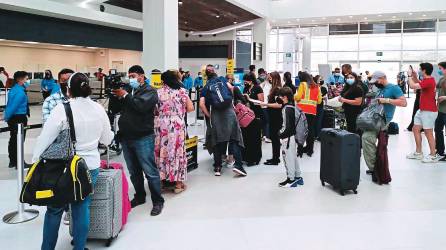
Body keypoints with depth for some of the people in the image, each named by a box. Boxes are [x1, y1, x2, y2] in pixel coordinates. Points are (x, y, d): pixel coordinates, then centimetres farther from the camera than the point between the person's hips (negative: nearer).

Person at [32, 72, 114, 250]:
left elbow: (45, 138, -12)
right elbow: (107, 139, 11)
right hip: (90, 166, 3)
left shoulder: (63, 109, -13)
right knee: (82, 208, 10)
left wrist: (35, 162, -1)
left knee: (54, 210, 12)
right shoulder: (99, 109, 0)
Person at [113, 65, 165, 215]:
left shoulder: (149, 91, -3)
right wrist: (115, 96, -2)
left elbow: (141, 106, -22)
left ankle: (158, 201, 6)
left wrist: (125, 96, -14)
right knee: (134, 172, 15)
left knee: (150, 172, -3)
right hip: (126, 138, 7)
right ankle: (140, 196, 29)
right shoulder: (128, 90, 15)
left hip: (143, 138, -6)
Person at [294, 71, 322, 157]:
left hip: (303, 110, -4)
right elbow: (319, 100, 11)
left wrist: (294, 96, 14)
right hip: (312, 111, 4)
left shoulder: (303, 84, 1)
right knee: (311, 129, 7)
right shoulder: (317, 87, 14)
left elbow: (298, 97, -7)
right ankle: (310, 149, 10)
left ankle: (301, 148, 3)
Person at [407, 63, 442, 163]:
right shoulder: (428, 80, 10)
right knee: (416, 129, 13)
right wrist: (415, 76, 11)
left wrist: (410, 76, -11)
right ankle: (418, 153, 22)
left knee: (428, 133, -3)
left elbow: (412, 86, -27)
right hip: (422, 110, 10)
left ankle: (433, 156, 8)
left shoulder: (428, 81, -21)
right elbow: (420, 84, 27)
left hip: (429, 111, -10)